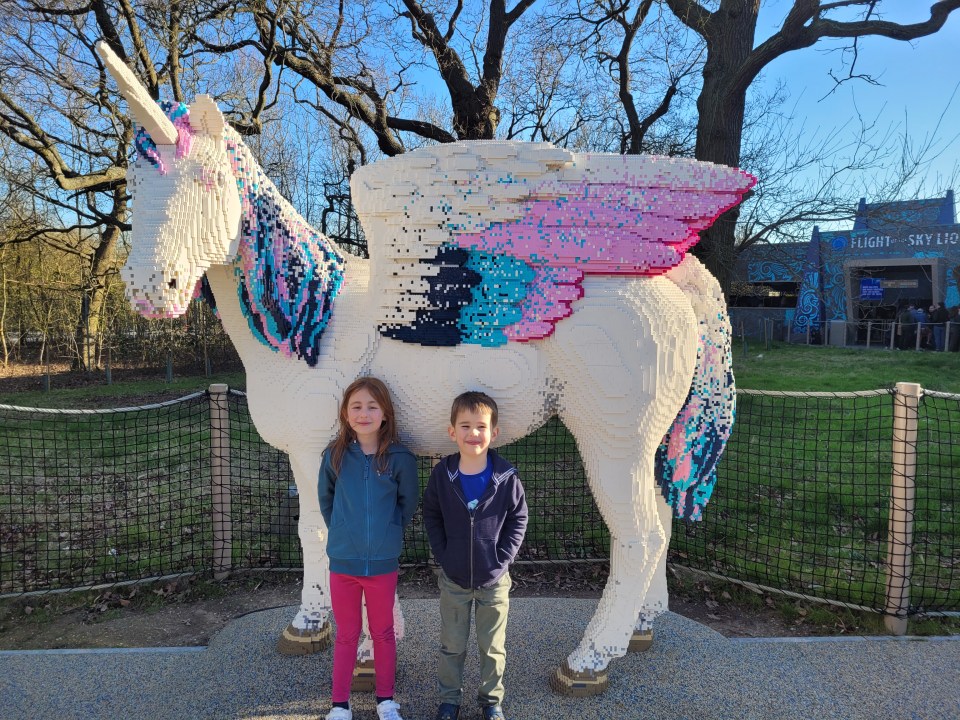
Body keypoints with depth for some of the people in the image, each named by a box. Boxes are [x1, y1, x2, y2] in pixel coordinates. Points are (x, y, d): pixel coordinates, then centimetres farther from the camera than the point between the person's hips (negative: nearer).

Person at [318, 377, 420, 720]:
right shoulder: (335, 455, -7)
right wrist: (341, 531, 9)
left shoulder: (399, 458, -12)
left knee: (383, 633, 16)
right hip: (343, 561, 1)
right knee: (347, 635, 15)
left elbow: (409, 502, 3)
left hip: (383, 563, 0)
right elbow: (325, 498, 9)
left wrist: (388, 532, 6)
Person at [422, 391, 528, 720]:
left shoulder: (506, 477, -14)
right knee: (451, 646, 16)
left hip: (494, 580, -1)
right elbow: (431, 516, 3)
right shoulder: (442, 474, -10)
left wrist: (503, 558, -8)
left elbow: (518, 518, -3)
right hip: (453, 580, 1)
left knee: (493, 647, 14)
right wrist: (442, 554, -4)